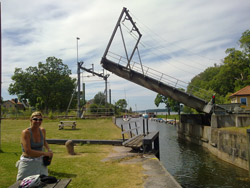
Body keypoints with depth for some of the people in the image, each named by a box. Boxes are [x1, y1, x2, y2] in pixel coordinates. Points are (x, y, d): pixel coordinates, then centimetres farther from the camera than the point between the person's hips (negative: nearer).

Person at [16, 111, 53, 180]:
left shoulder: (42, 130, 0)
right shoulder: (25, 132, -17)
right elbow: (28, 151, -23)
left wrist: (49, 150, 5)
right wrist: (44, 153, -18)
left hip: (40, 163, 4)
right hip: (28, 164, -4)